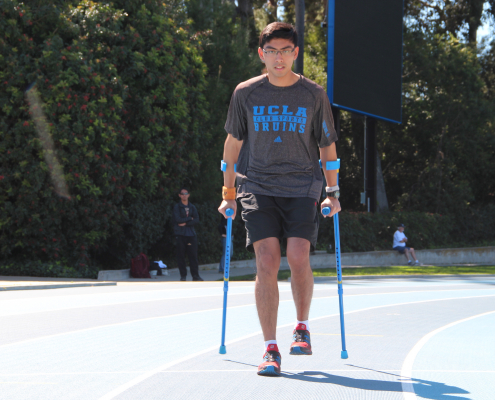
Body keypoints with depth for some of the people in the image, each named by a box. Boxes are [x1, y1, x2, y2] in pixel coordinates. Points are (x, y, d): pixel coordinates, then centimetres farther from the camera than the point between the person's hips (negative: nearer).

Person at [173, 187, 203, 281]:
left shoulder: (192, 207, 13)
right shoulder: (177, 207, 3)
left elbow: (197, 220, 2)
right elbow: (178, 219, -10)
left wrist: (186, 223, -9)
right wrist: (190, 218, -3)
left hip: (191, 234, 2)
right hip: (180, 234, -2)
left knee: (193, 255, -2)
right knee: (181, 255, -3)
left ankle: (195, 275, 2)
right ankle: (183, 275, 4)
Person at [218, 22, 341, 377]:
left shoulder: (314, 94, 2)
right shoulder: (245, 94, 2)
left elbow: (327, 146, 11)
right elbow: (233, 142, 12)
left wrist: (333, 194, 10)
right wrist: (229, 194, 13)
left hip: (301, 187, 0)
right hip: (258, 187, 0)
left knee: (298, 257, -16)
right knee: (267, 261, -13)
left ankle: (303, 327, 11)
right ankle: (271, 349, -7)